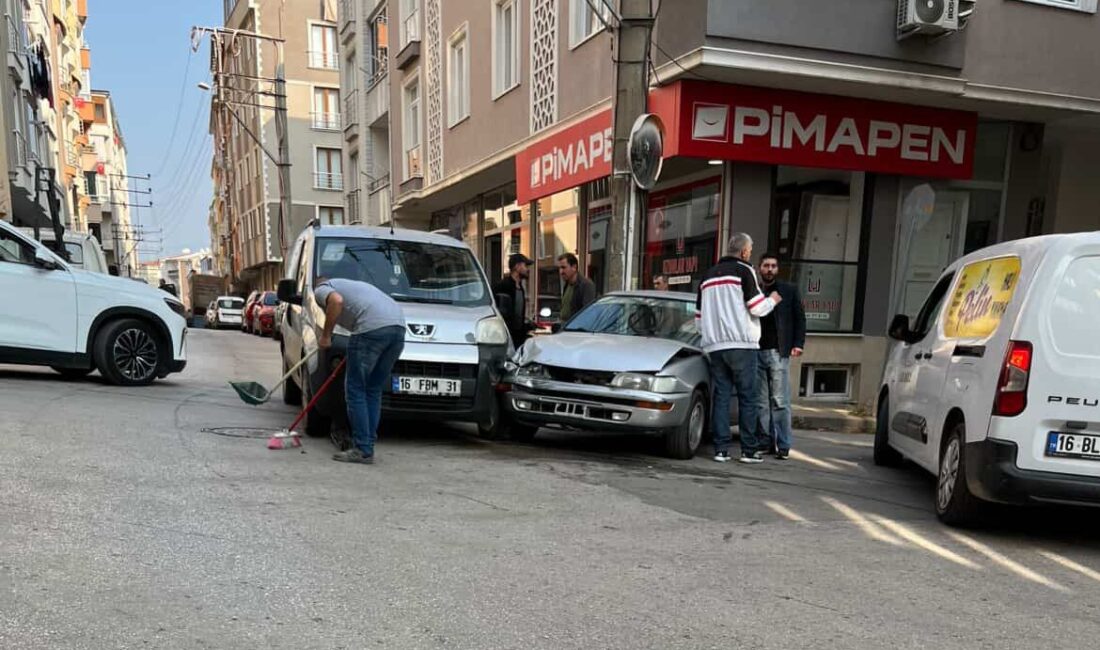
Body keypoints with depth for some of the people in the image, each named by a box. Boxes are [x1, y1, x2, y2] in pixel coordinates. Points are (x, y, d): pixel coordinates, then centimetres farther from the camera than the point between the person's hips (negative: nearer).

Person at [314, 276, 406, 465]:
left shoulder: (321, 289, 16)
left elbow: (336, 301, -9)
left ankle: (363, 450, 6)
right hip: (398, 326, 8)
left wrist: (326, 335, 1)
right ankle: (368, 447, 20)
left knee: (355, 390, 4)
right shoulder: (346, 285, 39)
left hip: (372, 328, -8)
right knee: (374, 390, 16)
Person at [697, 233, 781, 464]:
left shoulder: (708, 275, 18)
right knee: (747, 397, 1)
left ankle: (721, 449, 2)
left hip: (714, 345, 6)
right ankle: (749, 449, 3)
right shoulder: (744, 271, -3)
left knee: (721, 396, 5)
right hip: (741, 343, -5)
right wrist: (772, 300, 11)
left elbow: (699, 315, 17)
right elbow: (757, 307, -8)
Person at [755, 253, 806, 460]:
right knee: (761, 402, 4)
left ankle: (783, 445, -1)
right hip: (756, 352, 2)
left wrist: (798, 344, -4)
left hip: (778, 352, -2)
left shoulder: (789, 290, 10)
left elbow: (799, 318, 7)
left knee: (780, 402, -4)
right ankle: (766, 442, 11)